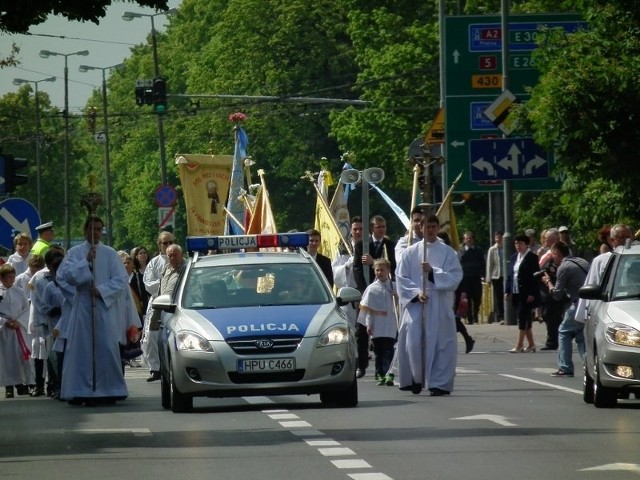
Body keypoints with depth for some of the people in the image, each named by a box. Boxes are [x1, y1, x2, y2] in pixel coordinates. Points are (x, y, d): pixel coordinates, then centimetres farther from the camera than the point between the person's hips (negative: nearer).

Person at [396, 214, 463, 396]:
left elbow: (455, 278, -3)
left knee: (439, 343, -4)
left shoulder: (448, 253, 5)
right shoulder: (411, 252, 7)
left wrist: (433, 272, -15)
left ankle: (440, 383, 0)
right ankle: (416, 379, 14)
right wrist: (416, 293, -10)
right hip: (415, 304, 1)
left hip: (439, 306, -1)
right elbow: (401, 278, 5)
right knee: (413, 342, -4)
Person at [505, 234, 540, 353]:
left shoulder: (532, 257, -8)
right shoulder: (514, 257, 14)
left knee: (522, 317, -10)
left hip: (526, 293, -7)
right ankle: (531, 344, 17)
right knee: (525, 318, 10)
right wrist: (508, 291, 10)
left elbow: (535, 276, -12)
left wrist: (532, 294, -17)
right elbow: (511, 275, 17)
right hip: (516, 293, 7)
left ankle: (519, 344, -10)